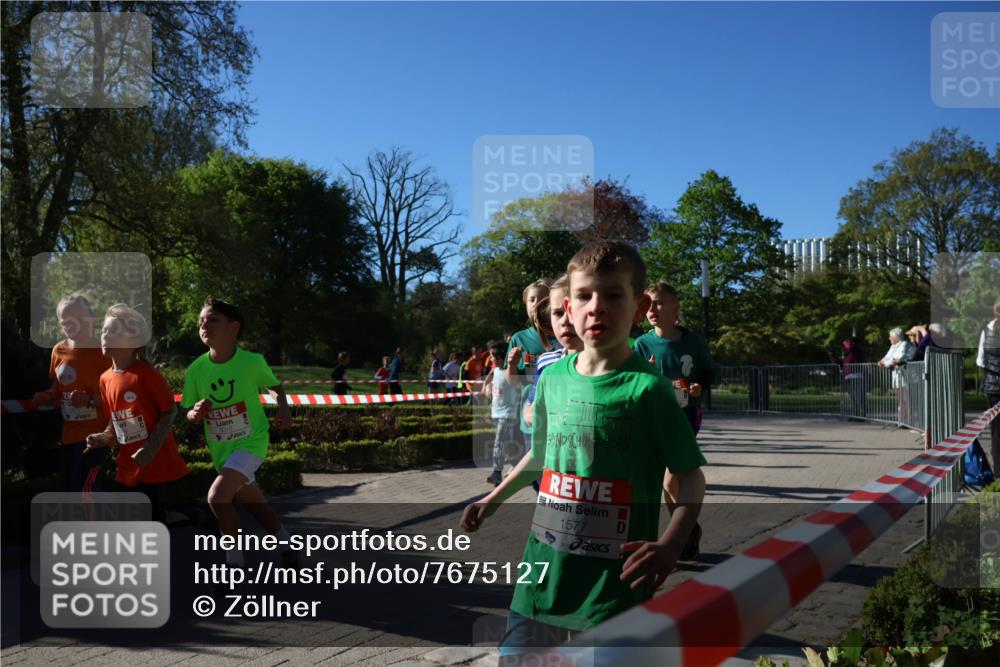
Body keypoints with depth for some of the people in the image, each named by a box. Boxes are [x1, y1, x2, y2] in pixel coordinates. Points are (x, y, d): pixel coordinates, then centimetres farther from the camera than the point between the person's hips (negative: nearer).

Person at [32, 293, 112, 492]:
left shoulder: (103, 353, -13)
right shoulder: (58, 351, 6)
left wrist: (90, 400, -27)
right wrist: (47, 397, 0)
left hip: (94, 434, -7)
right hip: (68, 433, 7)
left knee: (80, 493, -9)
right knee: (69, 491, 12)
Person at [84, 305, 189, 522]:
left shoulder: (145, 374, -16)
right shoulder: (106, 379, 5)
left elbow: (170, 411, -13)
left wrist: (150, 449, -20)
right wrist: (105, 438, -3)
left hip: (158, 464, -6)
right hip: (128, 466, 7)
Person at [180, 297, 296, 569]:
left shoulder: (253, 361, -16)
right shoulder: (196, 369, -9)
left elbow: (276, 387, 3)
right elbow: (189, 414, 2)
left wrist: (283, 408, -16)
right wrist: (196, 413, -21)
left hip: (251, 440, -4)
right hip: (220, 449, 4)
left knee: (217, 496, -23)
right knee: (254, 503, 16)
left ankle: (234, 560, -3)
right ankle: (286, 541, 44)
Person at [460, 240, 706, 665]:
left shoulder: (648, 387, -12)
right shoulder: (552, 377, 3)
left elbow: (690, 477, -10)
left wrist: (670, 545, -26)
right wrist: (494, 498, 26)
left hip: (614, 582, -5)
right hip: (543, 569, 5)